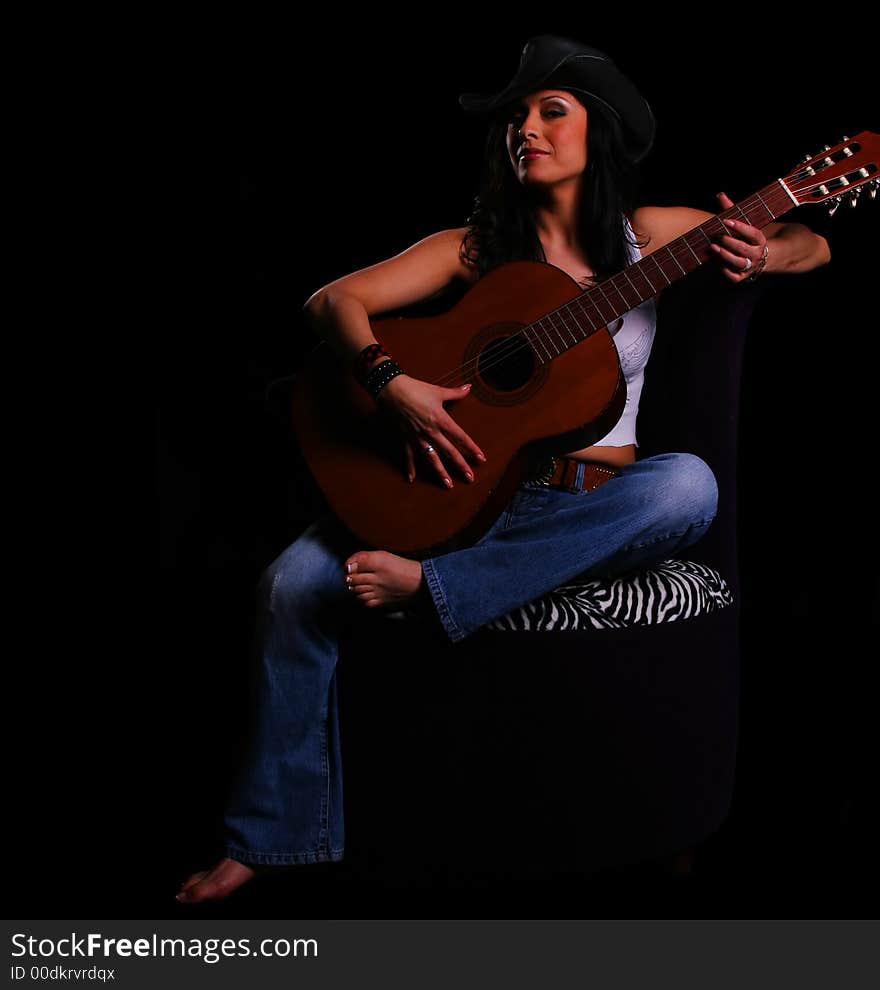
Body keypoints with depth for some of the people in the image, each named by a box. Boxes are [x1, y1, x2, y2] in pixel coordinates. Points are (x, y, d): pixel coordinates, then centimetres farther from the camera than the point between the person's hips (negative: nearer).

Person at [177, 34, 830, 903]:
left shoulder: (646, 235, 5)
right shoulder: (477, 247, 4)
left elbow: (812, 247, 8)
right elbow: (333, 299, -5)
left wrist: (760, 254, -15)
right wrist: (393, 387, -24)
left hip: (596, 515, 0)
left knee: (688, 483, -33)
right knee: (294, 581, -18)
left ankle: (429, 587, -28)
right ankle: (271, 838, -1)